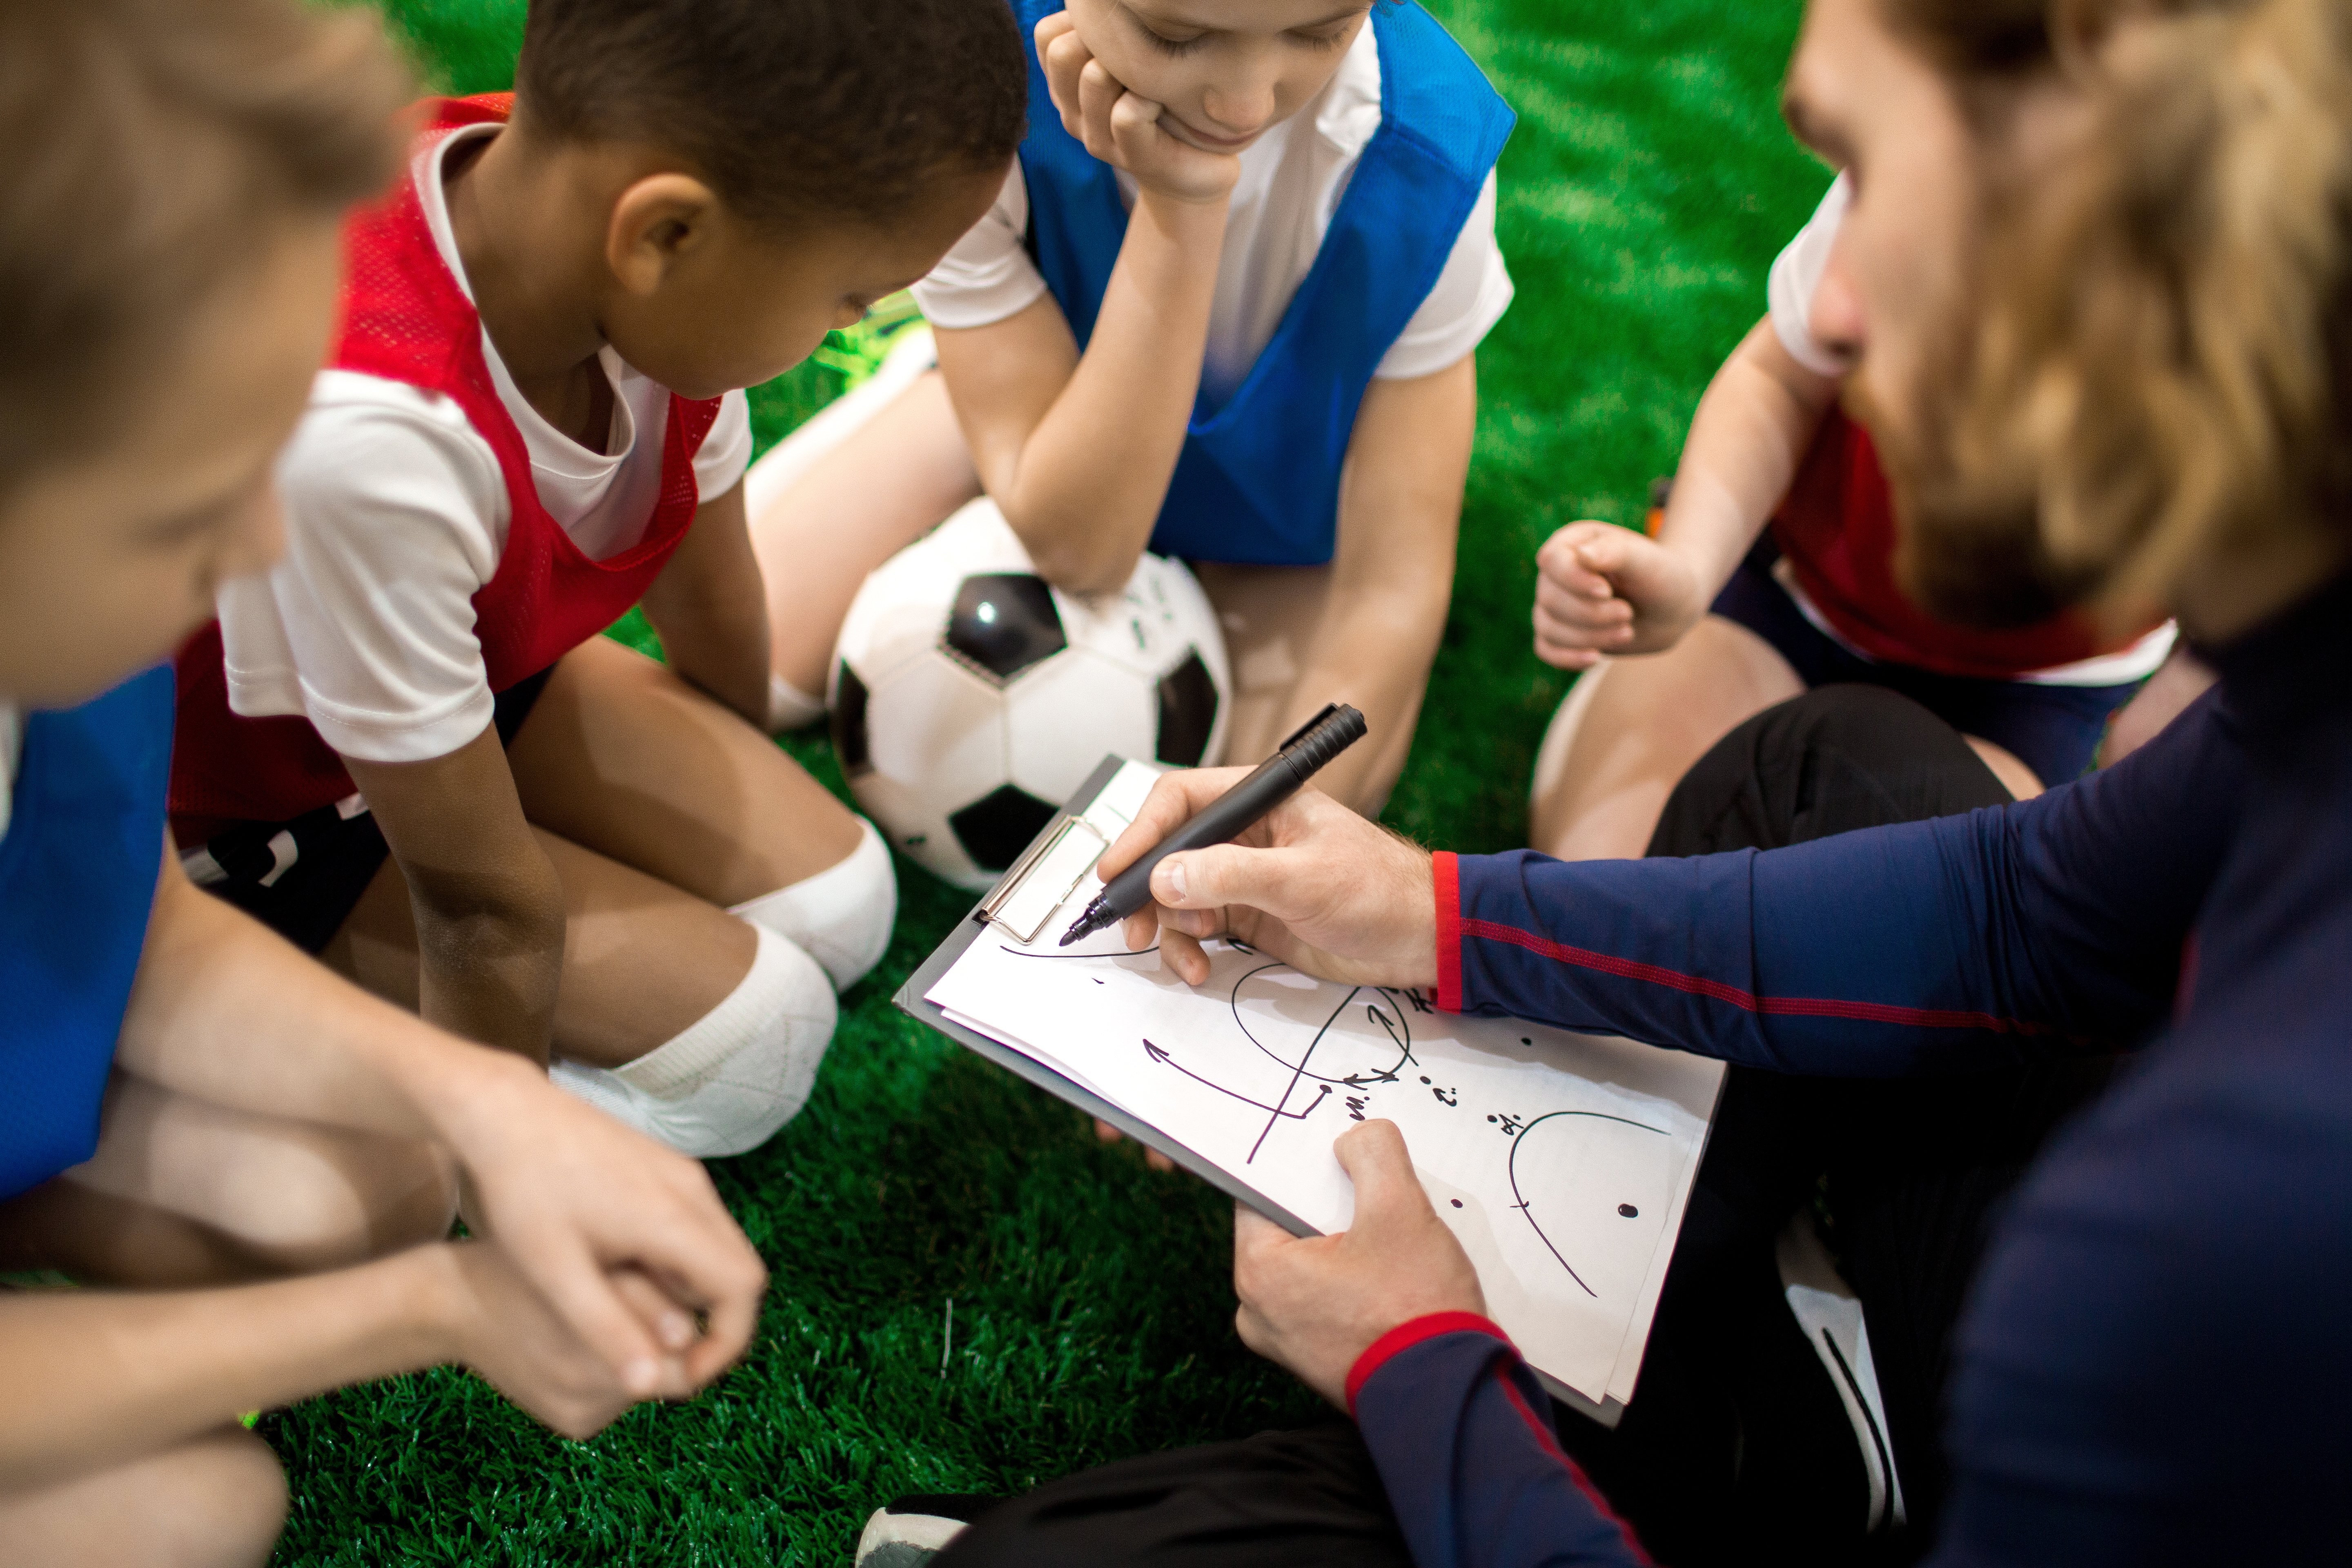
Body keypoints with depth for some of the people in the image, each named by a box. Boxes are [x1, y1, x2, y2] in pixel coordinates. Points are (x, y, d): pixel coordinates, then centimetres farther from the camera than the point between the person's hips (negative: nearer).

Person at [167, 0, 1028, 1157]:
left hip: (490, 666, 7)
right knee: (745, 1037, -12)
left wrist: (747, 804, 17)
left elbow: (708, 592, -1)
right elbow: (485, 907, -29)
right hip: (256, 802, -7)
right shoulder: (368, 432, -44)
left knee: (836, 902, 1)